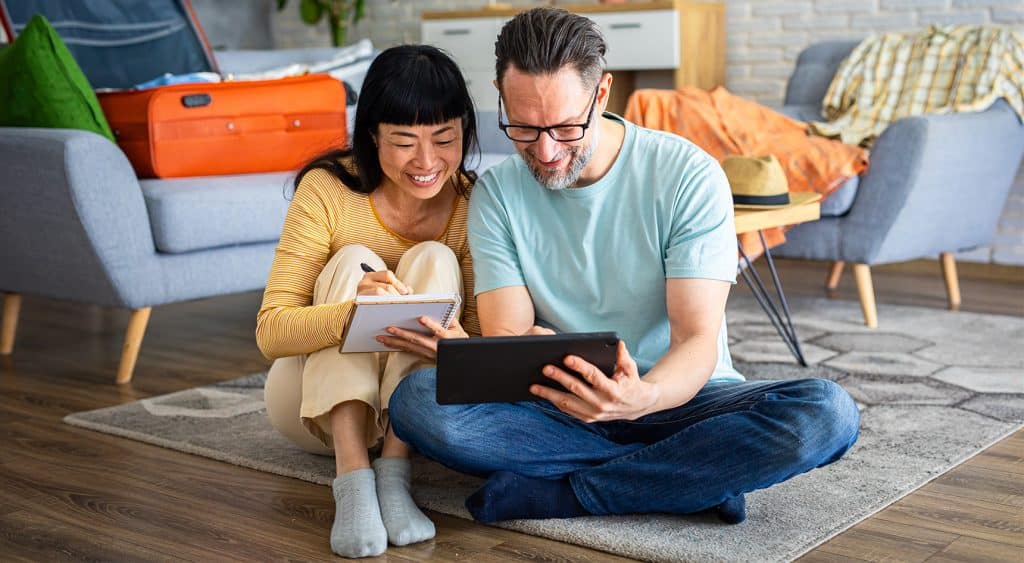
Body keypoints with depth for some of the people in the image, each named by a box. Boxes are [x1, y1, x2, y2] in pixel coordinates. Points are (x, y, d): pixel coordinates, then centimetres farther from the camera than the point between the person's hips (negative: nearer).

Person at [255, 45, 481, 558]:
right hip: (314, 395, -1)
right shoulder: (327, 190, -19)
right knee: (353, 262, -25)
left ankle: (394, 471, -30)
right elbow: (270, 331, -23)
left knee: (433, 260, -22)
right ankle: (353, 477, -38)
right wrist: (351, 310, -45)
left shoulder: (471, 206, -13)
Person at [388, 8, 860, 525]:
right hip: (556, 408, 2)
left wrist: (642, 398, -40)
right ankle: (697, 477, -21)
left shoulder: (689, 175, -10)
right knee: (417, 400, -27)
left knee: (827, 413, -31)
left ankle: (551, 493, -24)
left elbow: (698, 338, -17)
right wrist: (534, 363, -34)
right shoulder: (496, 194, -1)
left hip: (676, 400, -1)